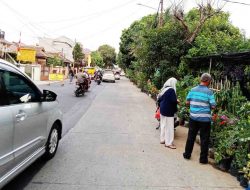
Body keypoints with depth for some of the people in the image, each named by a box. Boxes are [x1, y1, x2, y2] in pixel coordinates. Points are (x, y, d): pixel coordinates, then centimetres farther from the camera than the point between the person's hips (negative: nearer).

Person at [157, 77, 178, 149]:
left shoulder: (164, 89, 6)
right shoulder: (171, 90, -18)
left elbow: (159, 99, 11)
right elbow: (174, 101, -23)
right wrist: (177, 101, -3)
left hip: (162, 110, 8)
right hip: (168, 111, -8)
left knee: (163, 125, 17)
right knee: (169, 127, 0)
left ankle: (162, 139, 28)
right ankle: (168, 143, 6)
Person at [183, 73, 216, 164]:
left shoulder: (193, 90, -1)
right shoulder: (209, 92, -11)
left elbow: (187, 102, 4)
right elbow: (213, 106, -11)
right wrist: (207, 104, 10)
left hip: (193, 117, 4)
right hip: (205, 119, -3)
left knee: (191, 136, 17)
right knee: (204, 139, 9)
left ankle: (187, 154, 29)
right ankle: (203, 158, 17)